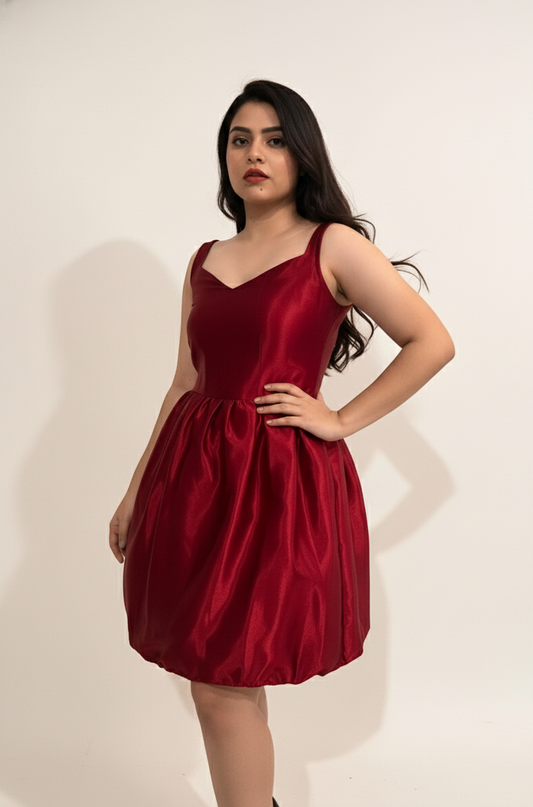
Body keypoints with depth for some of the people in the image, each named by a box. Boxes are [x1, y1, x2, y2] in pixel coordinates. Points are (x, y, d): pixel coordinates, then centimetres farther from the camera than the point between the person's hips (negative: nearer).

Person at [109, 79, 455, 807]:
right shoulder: (205, 261, 13)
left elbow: (433, 342, -4)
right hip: (195, 475, 6)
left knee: (224, 686, -3)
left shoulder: (333, 246, -2)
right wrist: (136, 491, 15)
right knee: (221, 683, 13)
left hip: (278, 480, -5)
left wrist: (341, 421, -7)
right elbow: (186, 384, 15)